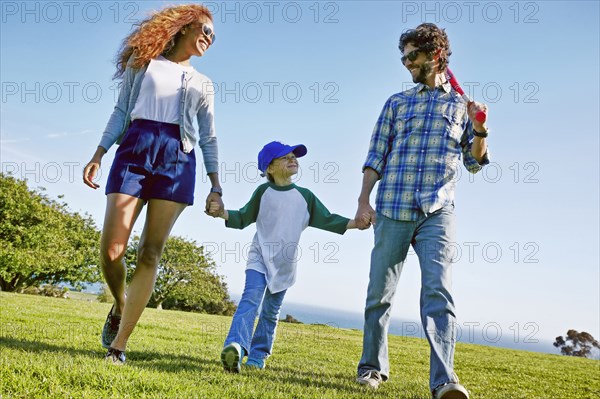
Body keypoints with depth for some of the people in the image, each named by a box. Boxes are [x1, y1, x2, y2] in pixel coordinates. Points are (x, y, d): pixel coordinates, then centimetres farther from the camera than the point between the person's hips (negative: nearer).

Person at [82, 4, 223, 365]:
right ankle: (120, 306, 19)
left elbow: (209, 139, 17)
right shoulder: (142, 64, 19)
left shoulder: (202, 84, 22)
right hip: (133, 151, 0)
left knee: (151, 254, -9)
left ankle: (118, 347, -7)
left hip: (177, 160, 1)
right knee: (111, 250, -12)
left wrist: (216, 186, 6)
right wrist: (98, 156, 1)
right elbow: (121, 113, 12)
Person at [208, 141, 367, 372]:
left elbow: (327, 220, 5)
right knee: (251, 299, -22)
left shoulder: (305, 196, 5)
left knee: (271, 311, 8)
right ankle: (235, 347, -37)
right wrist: (223, 213, -12)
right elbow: (243, 219, 7)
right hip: (259, 258, -2)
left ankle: (258, 355, 18)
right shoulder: (263, 192, 2)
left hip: (284, 264, 3)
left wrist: (354, 223, -9)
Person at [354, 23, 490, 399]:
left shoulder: (461, 104, 15)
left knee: (438, 290, -15)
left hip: (438, 212, -1)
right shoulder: (396, 103, 16)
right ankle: (373, 366, 19)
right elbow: (376, 156, 11)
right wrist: (364, 200, 0)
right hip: (392, 209, 2)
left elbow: (474, 162, 16)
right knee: (380, 291, 5)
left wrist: (480, 130, -2)